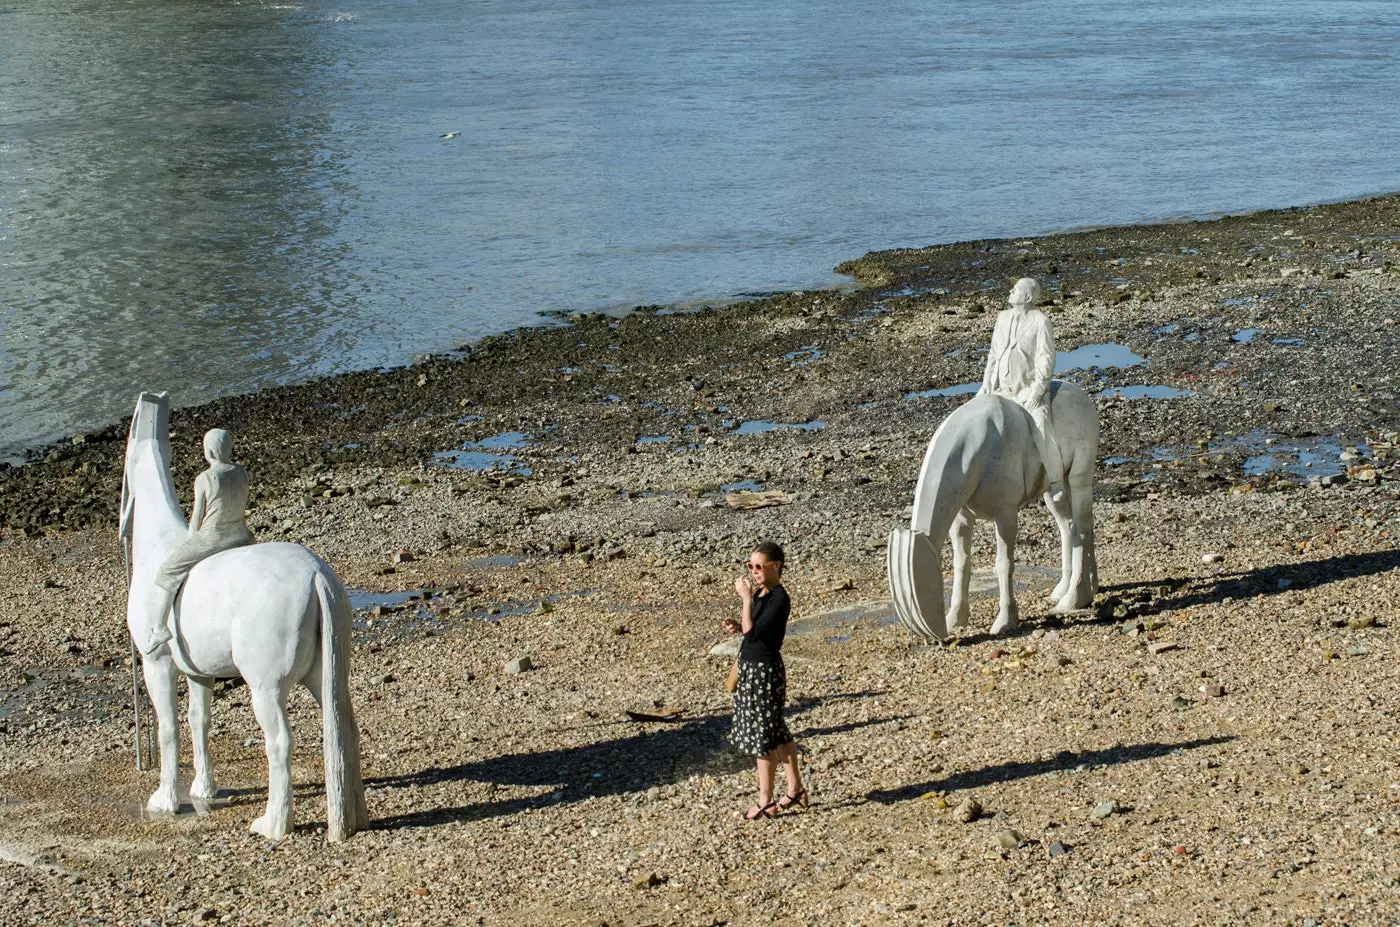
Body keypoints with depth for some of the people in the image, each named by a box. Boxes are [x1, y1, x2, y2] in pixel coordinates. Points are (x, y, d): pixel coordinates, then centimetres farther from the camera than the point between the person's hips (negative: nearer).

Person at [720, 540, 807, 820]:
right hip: (752, 669, 10)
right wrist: (737, 627, 0)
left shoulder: (779, 599, -20)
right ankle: (795, 789, 31)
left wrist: (746, 599, -26)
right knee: (776, 732, 19)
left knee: (763, 734, -1)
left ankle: (765, 800, 9)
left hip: (765, 671, -10)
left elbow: (754, 634, -27)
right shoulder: (760, 593, 7)